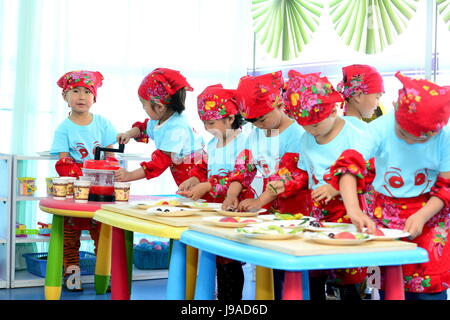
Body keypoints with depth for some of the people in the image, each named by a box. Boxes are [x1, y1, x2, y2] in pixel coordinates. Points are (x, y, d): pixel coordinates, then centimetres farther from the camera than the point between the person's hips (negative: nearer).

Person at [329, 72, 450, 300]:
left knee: (429, 284, -7)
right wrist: (354, 210, -43)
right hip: (385, 213, 0)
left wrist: (422, 216, -21)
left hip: (429, 214, 0)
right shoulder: (380, 129, -18)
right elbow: (348, 166, -29)